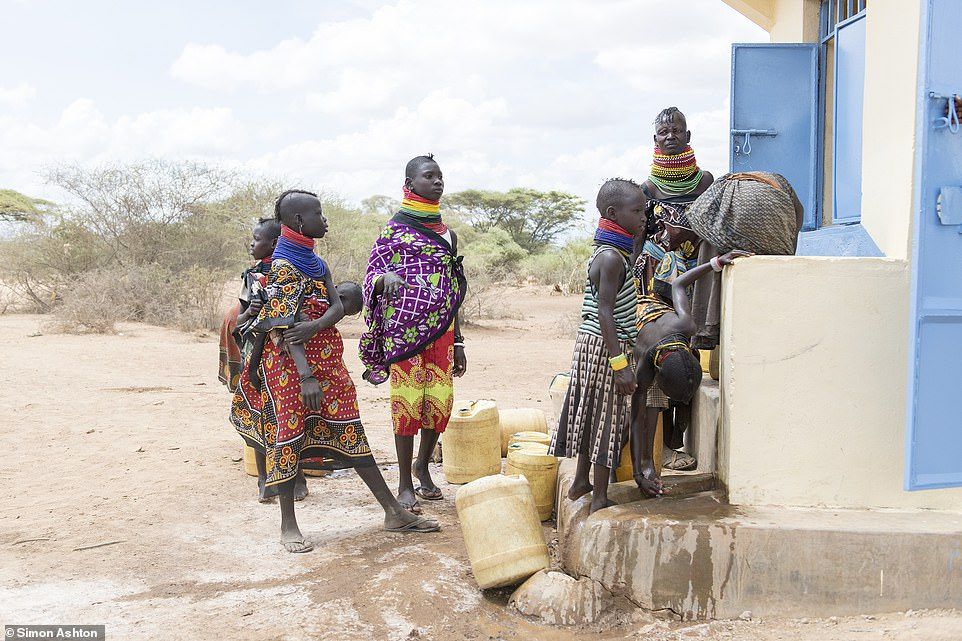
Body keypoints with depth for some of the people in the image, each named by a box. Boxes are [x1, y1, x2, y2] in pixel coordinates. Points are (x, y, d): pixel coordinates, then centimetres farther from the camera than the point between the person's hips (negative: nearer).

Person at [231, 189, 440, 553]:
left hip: (325, 360, 8)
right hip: (290, 363, -8)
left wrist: (315, 326, -20)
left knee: (350, 432, 8)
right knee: (290, 434, -1)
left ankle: (394, 513, 11)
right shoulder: (282, 267, -12)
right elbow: (286, 325, -21)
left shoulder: (316, 263, 13)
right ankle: (288, 526, 12)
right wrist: (306, 376, -29)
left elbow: (337, 307, 2)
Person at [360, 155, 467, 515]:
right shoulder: (394, 229, -1)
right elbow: (371, 276, -4)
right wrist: (387, 277, -30)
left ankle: (423, 465, 28)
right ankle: (405, 485, 8)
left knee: (440, 401, 4)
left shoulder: (446, 233, 15)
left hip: (440, 331, 5)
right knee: (407, 402, -3)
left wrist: (458, 343, 16)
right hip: (405, 329, -5)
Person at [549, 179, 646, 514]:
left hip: (593, 344, 9)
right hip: (604, 347, -9)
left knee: (593, 414, 18)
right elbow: (605, 313, -23)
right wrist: (620, 363, -25)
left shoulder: (609, 253, 12)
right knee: (606, 415, -2)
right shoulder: (612, 257, -18)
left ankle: (581, 481, 30)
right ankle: (600, 499, 5)